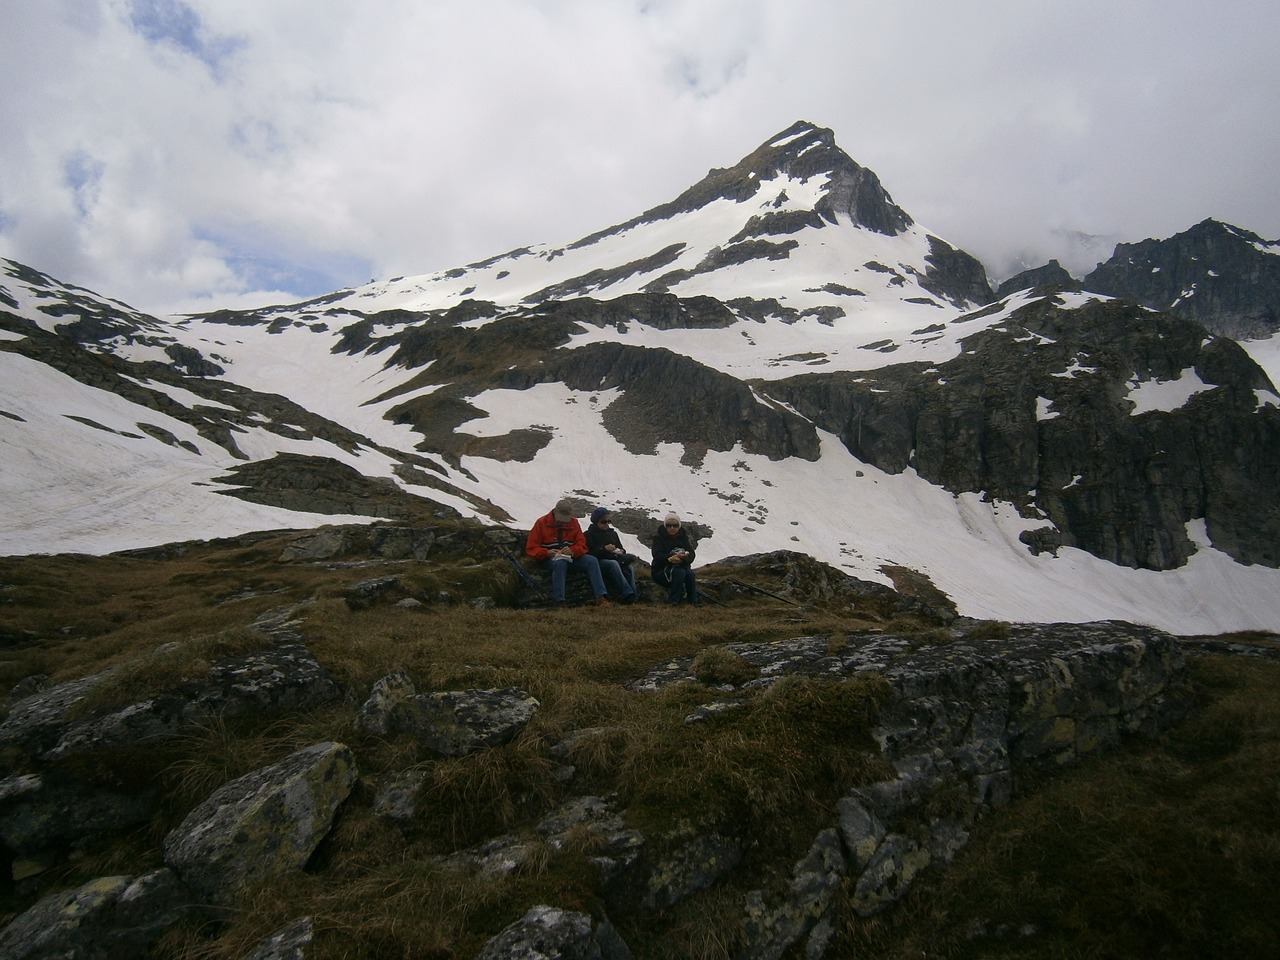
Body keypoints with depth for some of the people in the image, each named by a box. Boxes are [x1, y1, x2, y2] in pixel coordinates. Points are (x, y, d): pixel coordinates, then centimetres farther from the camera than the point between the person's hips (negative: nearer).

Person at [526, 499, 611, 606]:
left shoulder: (573, 522, 8)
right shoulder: (542, 523, -2)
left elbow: (582, 545, 3)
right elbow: (531, 548, -5)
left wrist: (572, 551, -21)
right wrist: (546, 553, -25)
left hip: (570, 558, 4)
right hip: (550, 559, -3)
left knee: (592, 561, -20)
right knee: (560, 563, -38)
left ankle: (600, 597, -27)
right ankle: (559, 601, -45)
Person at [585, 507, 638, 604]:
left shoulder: (612, 533, 25)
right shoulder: (589, 535, 7)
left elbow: (620, 548, 31)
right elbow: (589, 553, -7)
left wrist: (621, 551, 6)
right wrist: (604, 549, -17)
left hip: (615, 559, 5)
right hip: (599, 562, -5)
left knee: (629, 568, -29)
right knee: (613, 564, -38)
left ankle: (633, 598, -40)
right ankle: (628, 594, -50)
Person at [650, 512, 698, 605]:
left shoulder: (684, 536, 2)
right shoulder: (659, 536, -7)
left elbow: (691, 554, -12)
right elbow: (657, 555, -21)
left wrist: (684, 557, -37)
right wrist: (670, 559, -42)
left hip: (682, 567, 3)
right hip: (661, 571, -3)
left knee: (690, 573, -28)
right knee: (679, 572, -31)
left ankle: (693, 603, -22)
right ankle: (673, 602, -28)